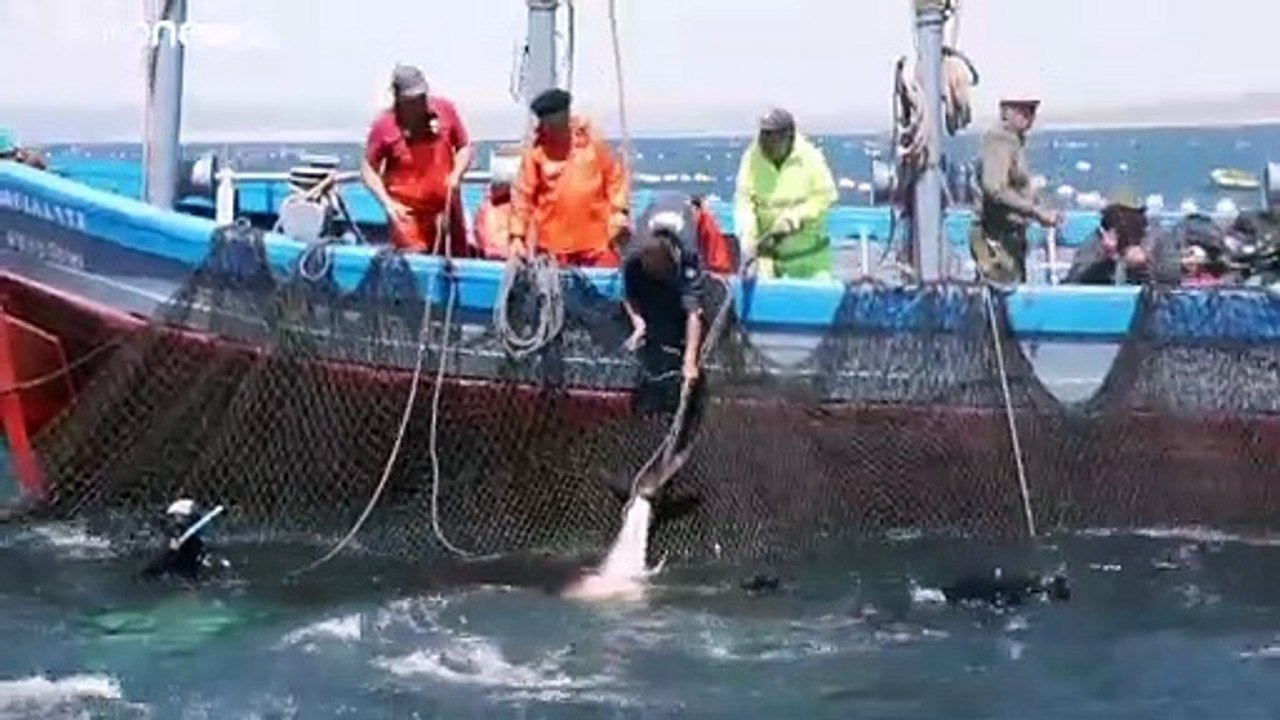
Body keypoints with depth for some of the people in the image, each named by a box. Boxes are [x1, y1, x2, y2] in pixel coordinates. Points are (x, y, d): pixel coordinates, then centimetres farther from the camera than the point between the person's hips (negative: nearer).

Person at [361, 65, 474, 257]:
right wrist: (387, 203, -14)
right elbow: (368, 169, -2)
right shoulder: (384, 126, -9)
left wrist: (456, 174, -10)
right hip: (407, 213, -4)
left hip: (447, 208, 4)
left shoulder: (445, 111, -1)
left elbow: (465, 148, 9)